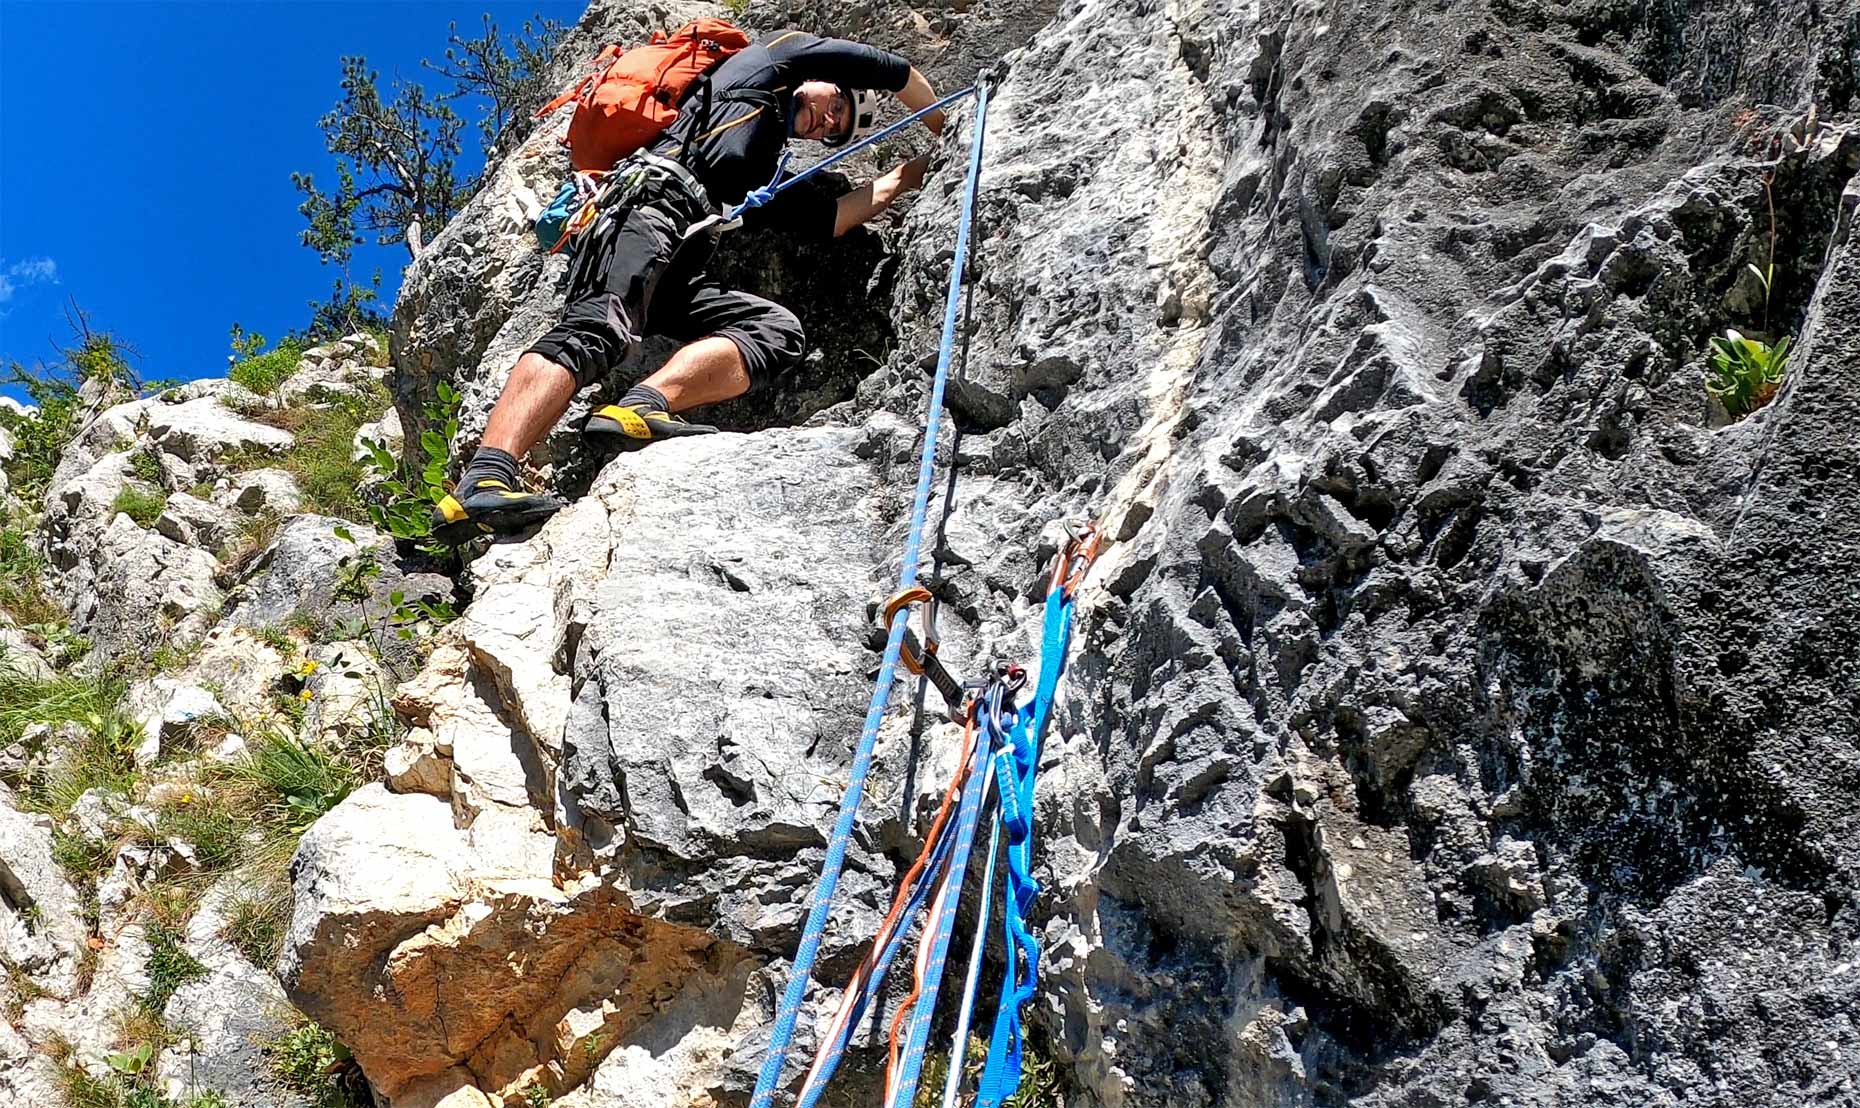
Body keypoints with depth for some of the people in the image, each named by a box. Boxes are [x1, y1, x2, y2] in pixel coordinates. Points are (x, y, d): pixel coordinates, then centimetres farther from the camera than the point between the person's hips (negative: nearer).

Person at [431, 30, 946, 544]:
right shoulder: (765, 65, 24)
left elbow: (825, 220, 35)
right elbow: (888, 67, 28)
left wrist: (899, 181, 48)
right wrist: (939, 125, 42)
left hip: (674, 273, 8)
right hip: (649, 199, -7)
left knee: (780, 329, -13)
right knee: (593, 332, -30)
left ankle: (645, 406, -38)